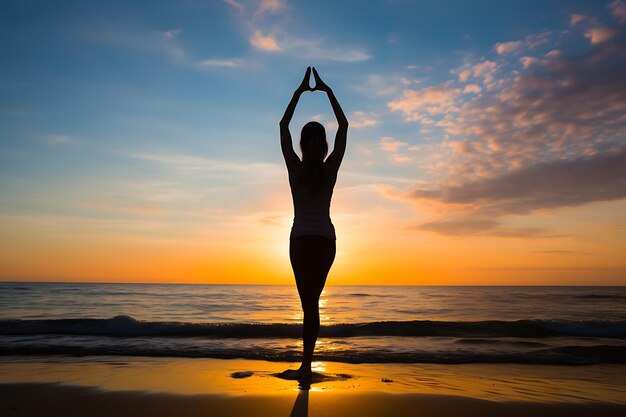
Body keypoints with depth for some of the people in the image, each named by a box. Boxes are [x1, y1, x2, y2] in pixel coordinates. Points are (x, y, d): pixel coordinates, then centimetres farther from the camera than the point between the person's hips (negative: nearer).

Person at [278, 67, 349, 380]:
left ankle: (306, 366, -1)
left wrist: (300, 91, 8)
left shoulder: (295, 168, -7)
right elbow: (344, 126, 6)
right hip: (326, 239, 2)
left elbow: (283, 125, 4)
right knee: (312, 300, 11)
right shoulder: (331, 168, -4)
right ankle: (306, 363, 15)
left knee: (309, 302, 0)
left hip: (301, 240, -2)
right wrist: (327, 91, 9)